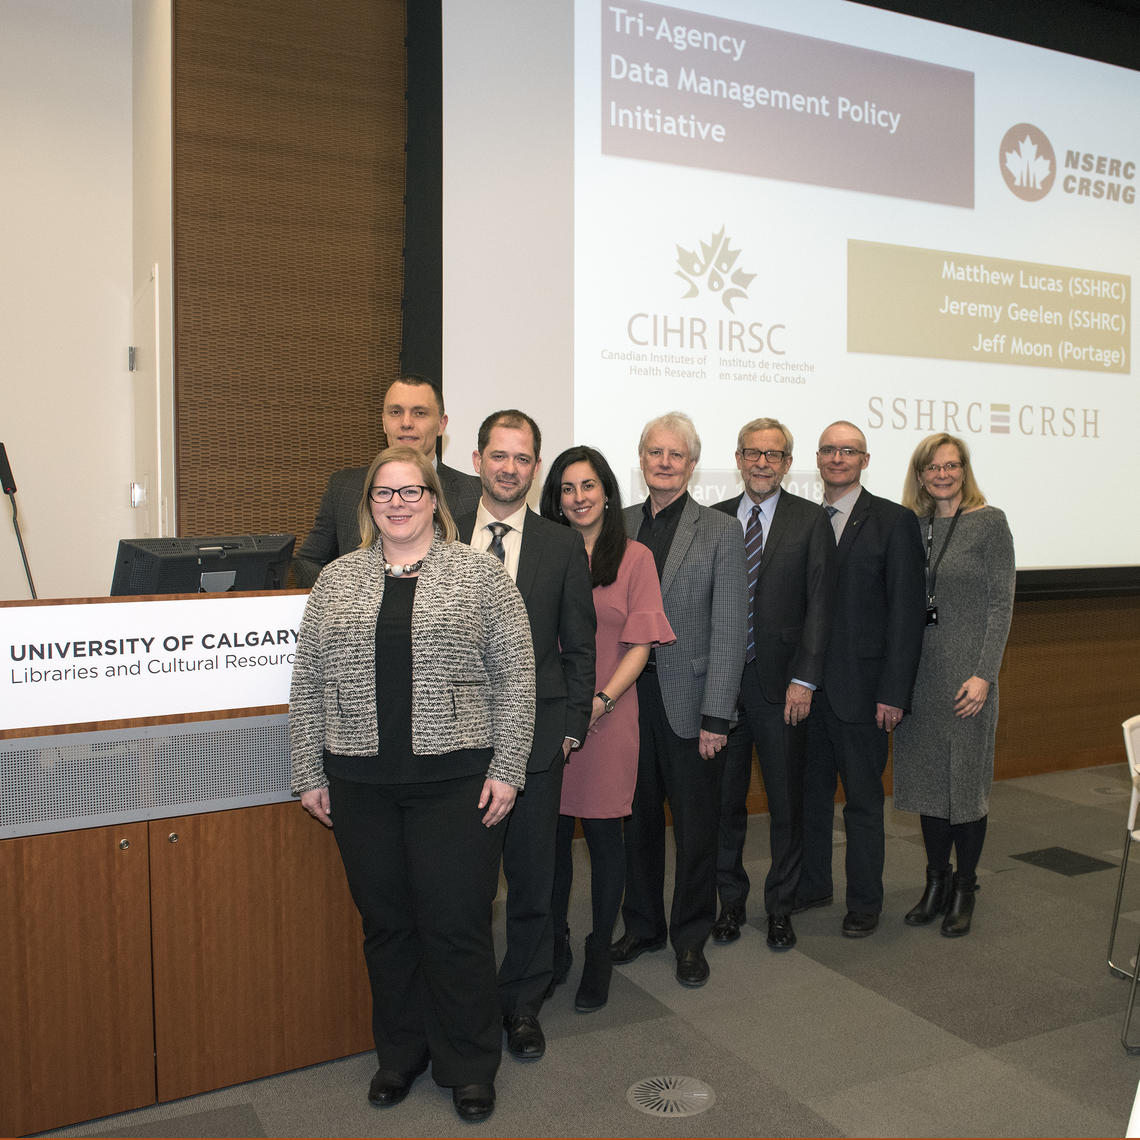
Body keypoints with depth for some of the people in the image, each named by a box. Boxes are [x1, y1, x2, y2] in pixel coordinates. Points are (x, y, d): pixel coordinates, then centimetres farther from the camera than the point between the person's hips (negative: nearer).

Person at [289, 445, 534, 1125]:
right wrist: (310, 774, 6)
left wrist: (506, 769, -8)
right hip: (362, 782, 3)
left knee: (456, 923, 3)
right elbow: (309, 683, 9)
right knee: (385, 922, 14)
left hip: (456, 779, -3)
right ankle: (401, 1053, 33)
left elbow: (516, 677, -3)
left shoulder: (482, 575, -1)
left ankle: (470, 1066, 23)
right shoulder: (337, 580, 8)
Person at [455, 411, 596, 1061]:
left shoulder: (564, 547, 3)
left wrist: (573, 728, -1)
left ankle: (523, 1005, 28)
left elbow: (580, 647, 4)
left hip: (534, 736, -1)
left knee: (531, 879, 9)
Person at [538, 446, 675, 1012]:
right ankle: (554, 949, 28)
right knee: (552, 833, 10)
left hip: (608, 715, -2)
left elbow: (640, 645, -3)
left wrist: (600, 700, -14)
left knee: (603, 834, 4)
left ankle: (599, 958, 21)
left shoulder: (634, 558, 1)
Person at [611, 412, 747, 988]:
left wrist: (715, 716, -12)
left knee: (696, 826, 8)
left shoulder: (720, 532, -3)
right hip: (627, 697, 3)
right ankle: (642, 926, 33)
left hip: (687, 700, -3)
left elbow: (728, 631, -7)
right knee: (637, 819, 14)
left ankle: (690, 937, 27)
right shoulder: (618, 525, 7)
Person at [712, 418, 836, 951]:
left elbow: (820, 605, -4)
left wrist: (804, 680, -10)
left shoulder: (810, 520, 0)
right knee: (724, 798, 11)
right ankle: (730, 902, 28)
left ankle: (780, 907, 27)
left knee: (787, 802, 9)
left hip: (781, 685, -2)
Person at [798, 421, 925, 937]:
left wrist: (893, 692, -14)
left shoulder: (894, 521, -5)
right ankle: (812, 884, 32)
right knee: (810, 791, 15)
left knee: (863, 799, 8)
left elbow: (906, 613, -9)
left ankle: (864, 902, 24)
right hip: (807, 684, 4)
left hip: (859, 688, -4)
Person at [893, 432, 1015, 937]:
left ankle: (964, 889, 21)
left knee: (966, 778, 5)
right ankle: (936, 881, 26)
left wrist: (984, 674, -14)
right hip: (916, 669, 4)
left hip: (966, 672, -4)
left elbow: (1001, 602, -8)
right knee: (928, 778, 12)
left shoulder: (989, 522, -5)